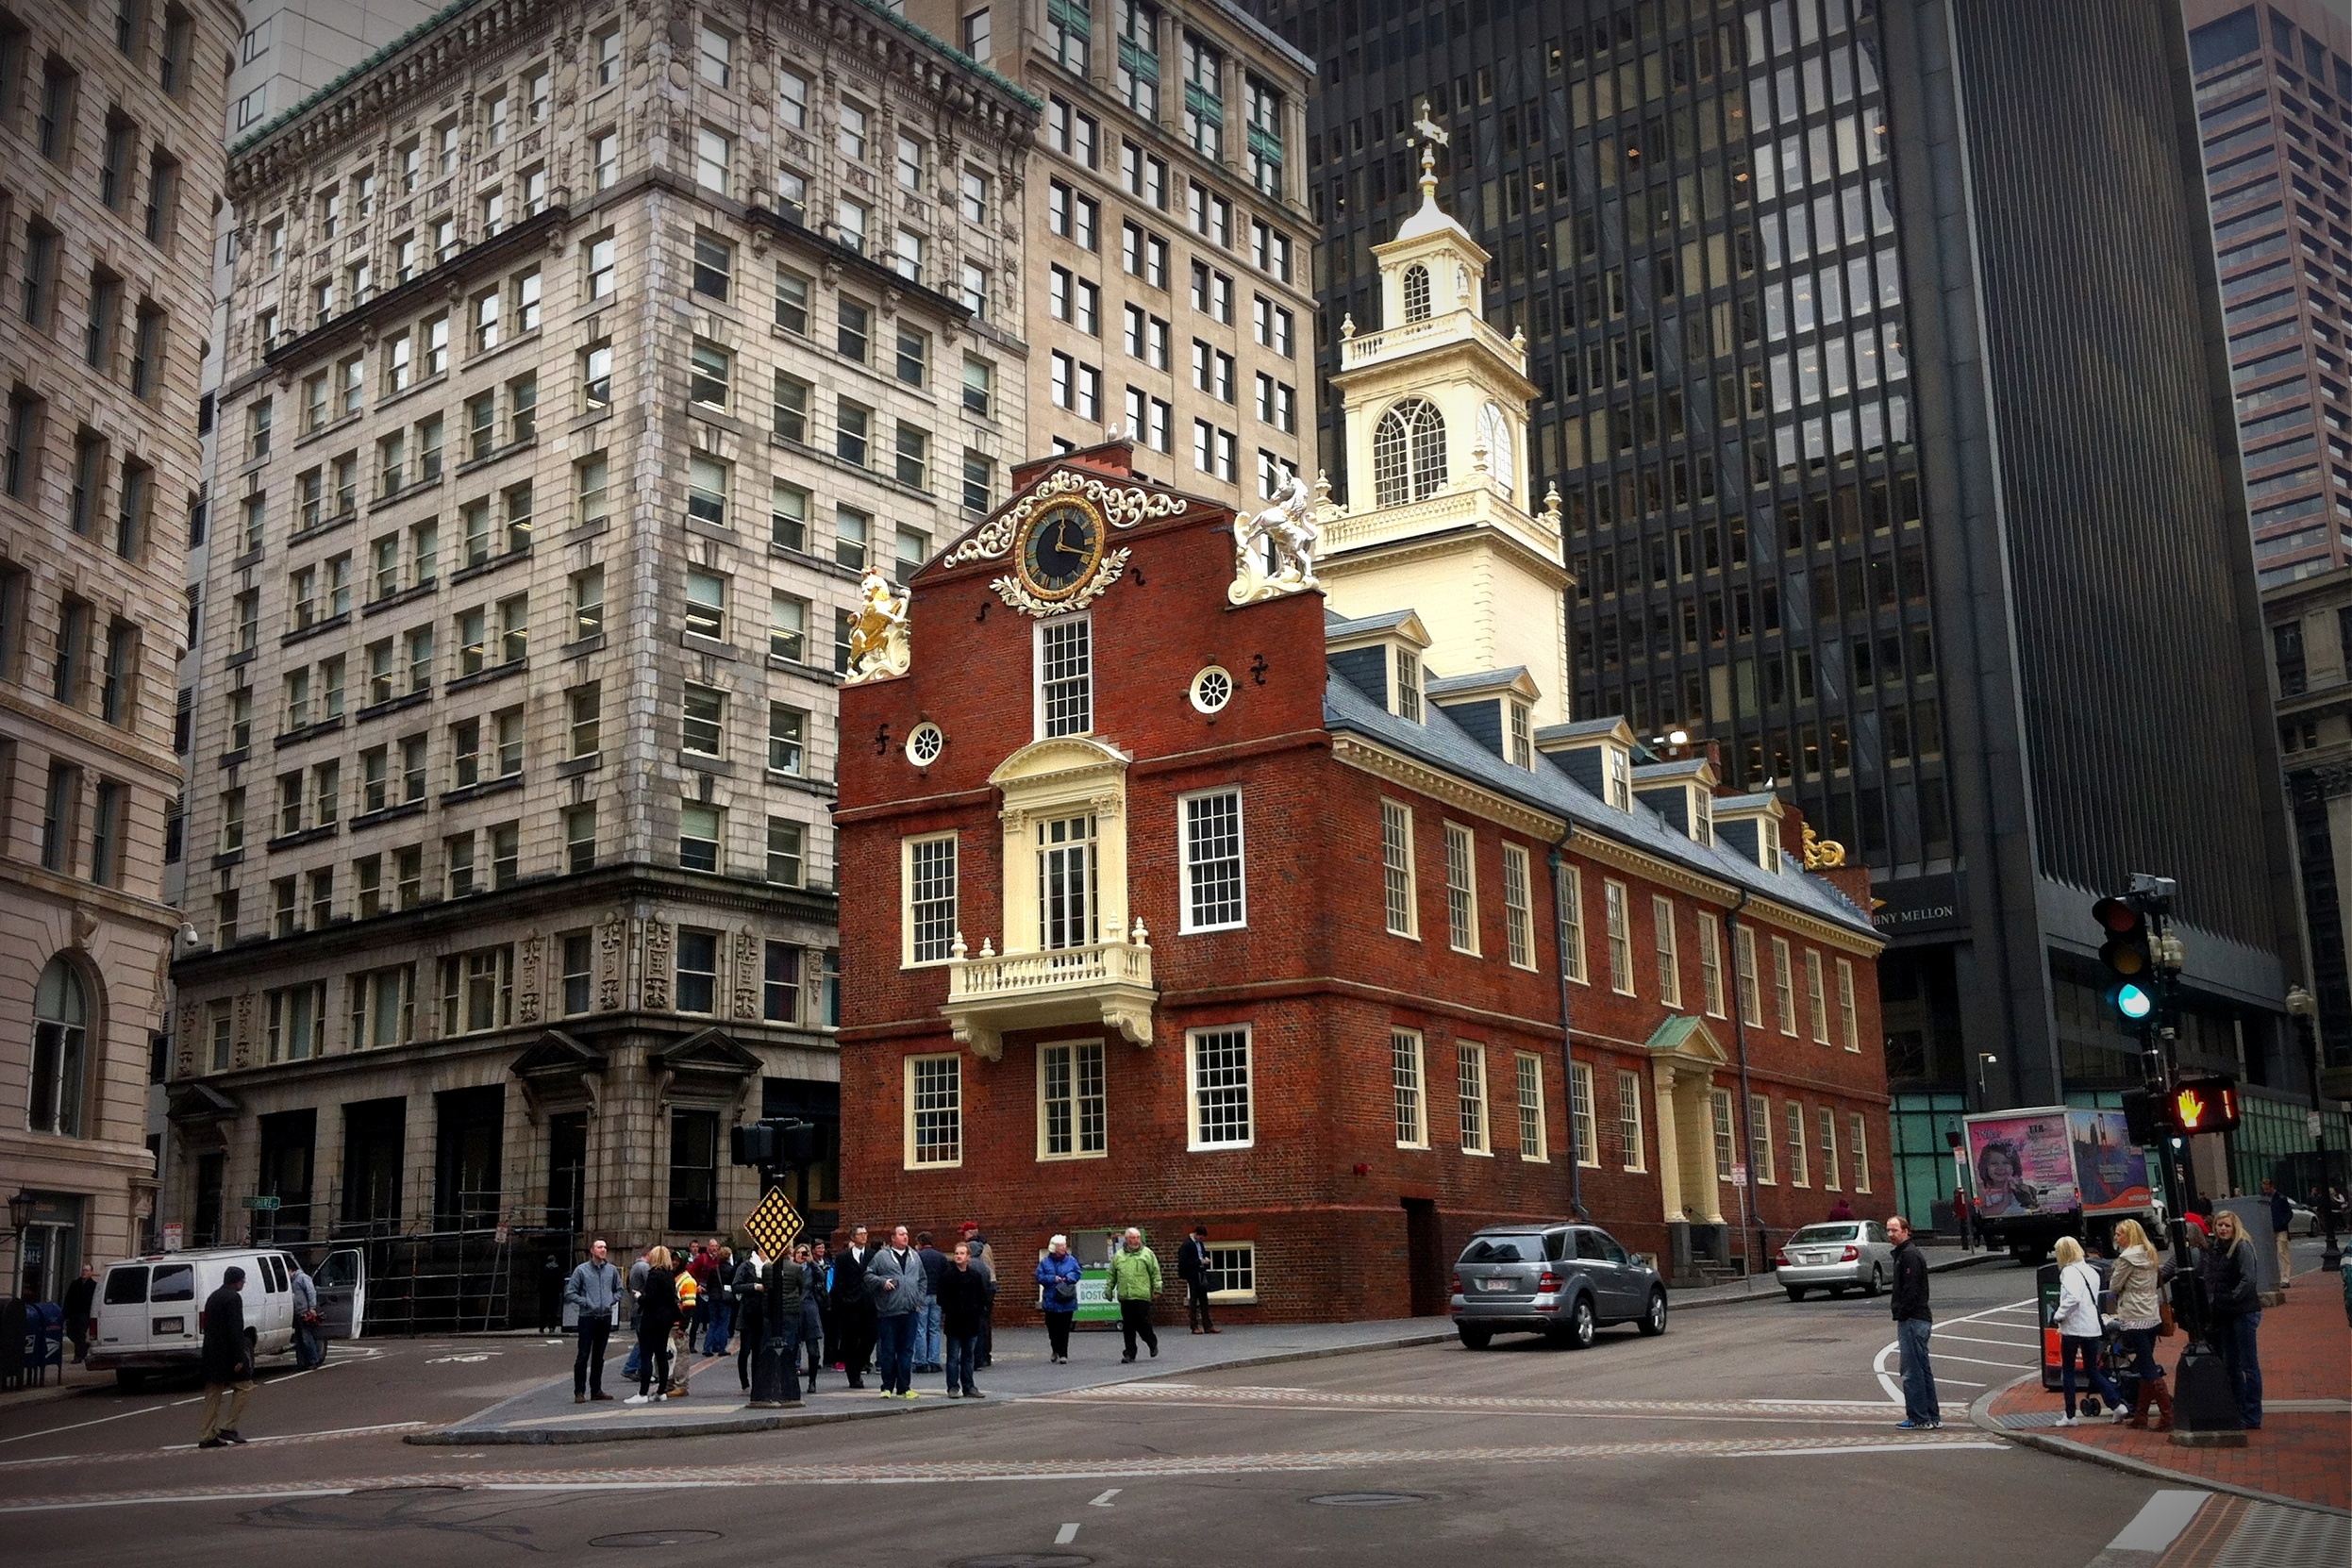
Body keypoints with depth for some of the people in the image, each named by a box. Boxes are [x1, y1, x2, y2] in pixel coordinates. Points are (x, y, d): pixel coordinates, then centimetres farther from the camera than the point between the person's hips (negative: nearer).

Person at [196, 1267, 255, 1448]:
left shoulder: (212, 1297, 16)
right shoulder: (233, 1297, -12)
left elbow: (208, 1326, 19)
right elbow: (235, 1329, -18)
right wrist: (239, 1358, -18)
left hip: (211, 1354, 9)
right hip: (227, 1354, -9)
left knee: (213, 1393, 10)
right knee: (245, 1387, 1)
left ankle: (208, 1436, 10)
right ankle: (228, 1427, -4)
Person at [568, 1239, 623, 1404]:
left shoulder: (612, 1270, 7)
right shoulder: (582, 1270, -3)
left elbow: (619, 1290, 19)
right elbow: (570, 1293, -3)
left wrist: (612, 1301, 2)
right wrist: (586, 1303, -12)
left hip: (605, 1317, 4)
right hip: (587, 1317, -4)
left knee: (599, 1356, 11)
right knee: (583, 1356, -5)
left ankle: (596, 1390, 18)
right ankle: (579, 1392, 0)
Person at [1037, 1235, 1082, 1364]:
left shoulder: (1071, 1260, 5)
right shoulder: (1045, 1262, 2)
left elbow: (1078, 1273, 3)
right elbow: (1040, 1277, -2)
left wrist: (1068, 1278, -14)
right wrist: (1053, 1279, -15)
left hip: (1067, 1301, 0)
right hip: (1050, 1301, 0)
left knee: (1064, 1328, -4)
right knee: (1052, 1328, 7)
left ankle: (1063, 1354, -1)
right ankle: (1055, 1351, 28)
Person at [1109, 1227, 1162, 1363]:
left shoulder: (1147, 1253, 6)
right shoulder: (1118, 1256, 12)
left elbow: (1155, 1272, 5)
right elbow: (1112, 1276, 17)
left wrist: (1157, 1288, -4)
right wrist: (1109, 1290, 14)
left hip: (1142, 1296, -2)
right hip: (1125, 1296, 2)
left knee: (1143, 1324, -3)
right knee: (1128, 1326, 3)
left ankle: (1152, 1343, 24)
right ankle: (1130, 1353, 10)